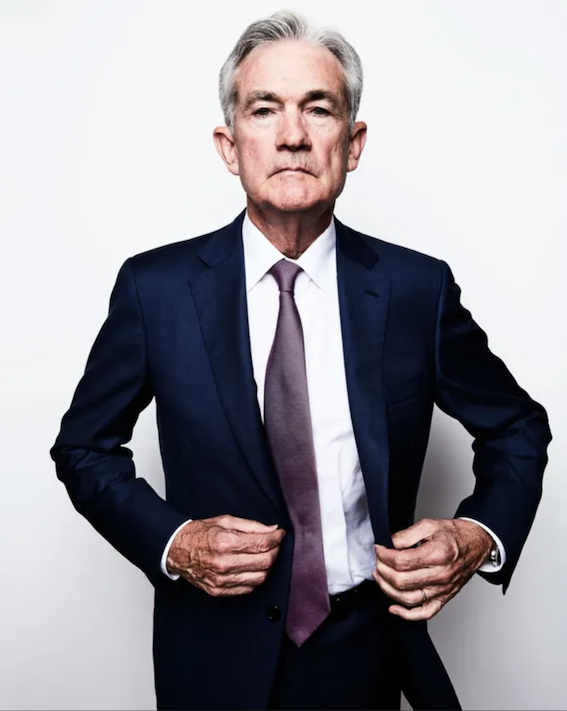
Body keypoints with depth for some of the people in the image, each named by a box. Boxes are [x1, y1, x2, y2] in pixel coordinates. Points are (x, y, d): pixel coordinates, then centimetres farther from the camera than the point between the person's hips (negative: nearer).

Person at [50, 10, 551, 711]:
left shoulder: (419, 289, -10)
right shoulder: (154, 289, -11)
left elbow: (516, 428, 4)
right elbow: (85, 445, 0)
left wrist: (481, 535, -13)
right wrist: (171, 542, -15)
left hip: (368, 649, 1)